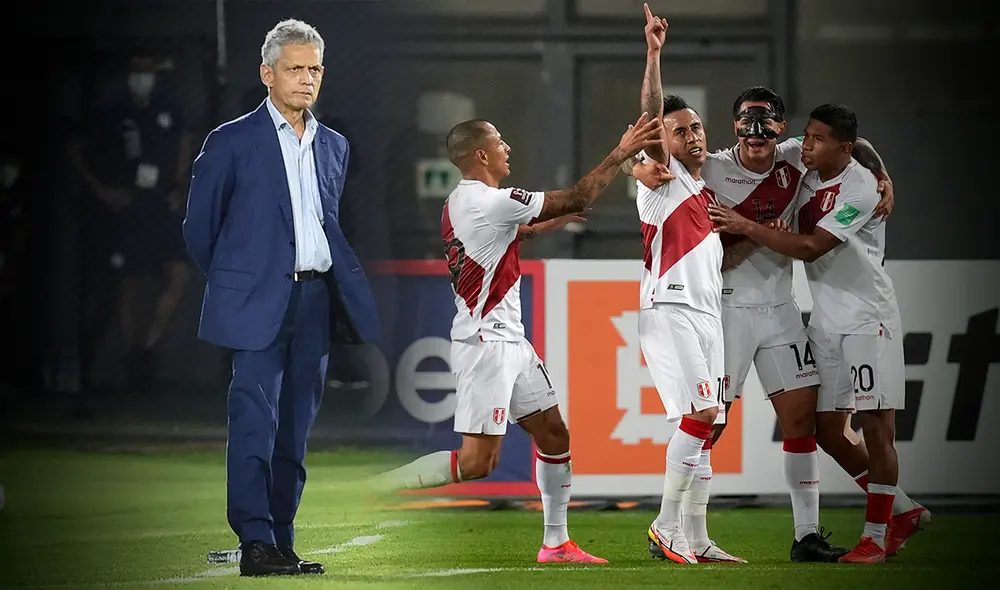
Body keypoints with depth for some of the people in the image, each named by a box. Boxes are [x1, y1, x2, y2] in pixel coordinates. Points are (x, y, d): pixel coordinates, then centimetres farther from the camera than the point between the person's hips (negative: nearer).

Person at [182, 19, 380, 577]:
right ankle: (256, 543, -12)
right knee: (255, 423, -11)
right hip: (259, 303, -5)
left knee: (296, 428, 7)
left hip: (316, 300, 5)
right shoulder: (233, 142, -2)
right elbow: (200, 226, 4)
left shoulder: (334, 146, 16)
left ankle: (282, 544, 11)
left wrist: (351, 288, 15)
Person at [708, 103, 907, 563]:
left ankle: (875, 536, -3)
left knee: (877, 426, -8)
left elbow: (810, 248, -22)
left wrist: (746, 227, -20)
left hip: (868, 317, -8)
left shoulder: (860, 188, -17)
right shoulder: (804, 176, 6)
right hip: (826, 319, 8)